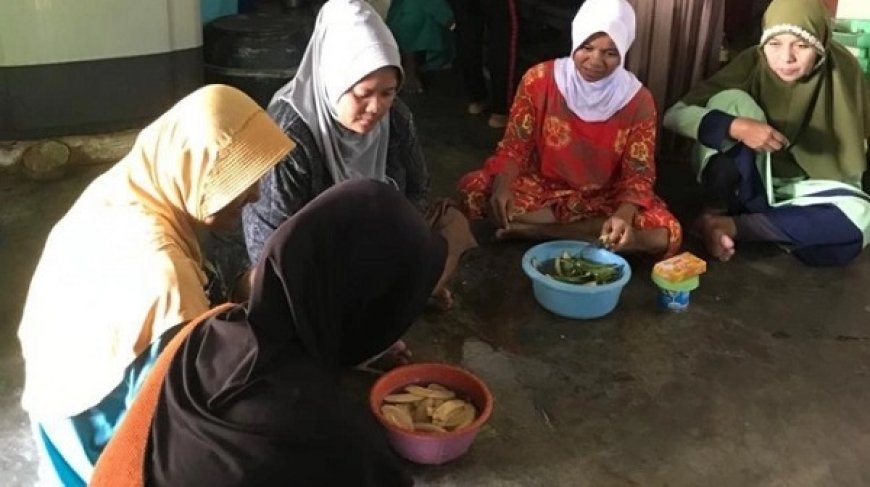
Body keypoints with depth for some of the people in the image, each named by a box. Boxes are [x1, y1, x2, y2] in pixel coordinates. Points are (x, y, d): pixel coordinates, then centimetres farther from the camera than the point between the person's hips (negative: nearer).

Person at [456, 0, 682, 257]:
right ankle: (588, 228, -19)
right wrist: (502, 186, -29)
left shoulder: (638, 100, -12)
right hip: (540, 185, 0)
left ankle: (536, 230, -22)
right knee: (473, 188, -26)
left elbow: (638, 174, -10)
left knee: (666, 234, -28)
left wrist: (624, 215, -32)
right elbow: (515, 146, -8)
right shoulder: (539, 79, -12)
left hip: (603, 198, 1)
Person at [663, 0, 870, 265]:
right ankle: (715, 213, -18)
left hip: (799, 185, 2)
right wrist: (737, 127, -39)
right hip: (743, 182, -2)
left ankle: (732, 225, -22)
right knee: (731, 100, -26)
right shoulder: (752, 64, -17)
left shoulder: (841, 69, -14)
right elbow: (674, 115, -23)